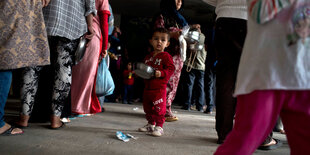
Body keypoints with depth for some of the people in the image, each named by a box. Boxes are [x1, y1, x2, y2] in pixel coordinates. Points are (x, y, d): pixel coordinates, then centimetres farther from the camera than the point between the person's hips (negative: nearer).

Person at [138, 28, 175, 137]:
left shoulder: (165, 56, -6)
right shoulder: (148, 57, 15)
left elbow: (171, 69, -12)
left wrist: (161, 73, -25)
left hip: (159, 88, -7)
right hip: (147, 86, 8)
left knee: (159, 108, -6)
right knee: (147, 107, 17)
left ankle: (159, 126, 4)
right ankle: (151, 124, 32)